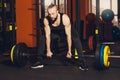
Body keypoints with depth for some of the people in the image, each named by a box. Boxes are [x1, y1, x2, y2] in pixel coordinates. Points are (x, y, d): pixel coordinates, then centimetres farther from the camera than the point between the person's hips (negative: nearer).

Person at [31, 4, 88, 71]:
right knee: (42, 39, -8)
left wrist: (69, 51, -31)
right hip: (55, 33, 4)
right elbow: (48, 35, -18)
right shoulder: (46, 20, -27)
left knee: (76, 40, -31)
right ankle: (39, 62, 2)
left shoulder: (65, 18, -37)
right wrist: (48, 51, -16)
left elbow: (68, 35, -32)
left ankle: (82, 62, -25)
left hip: (68, 32, -4)